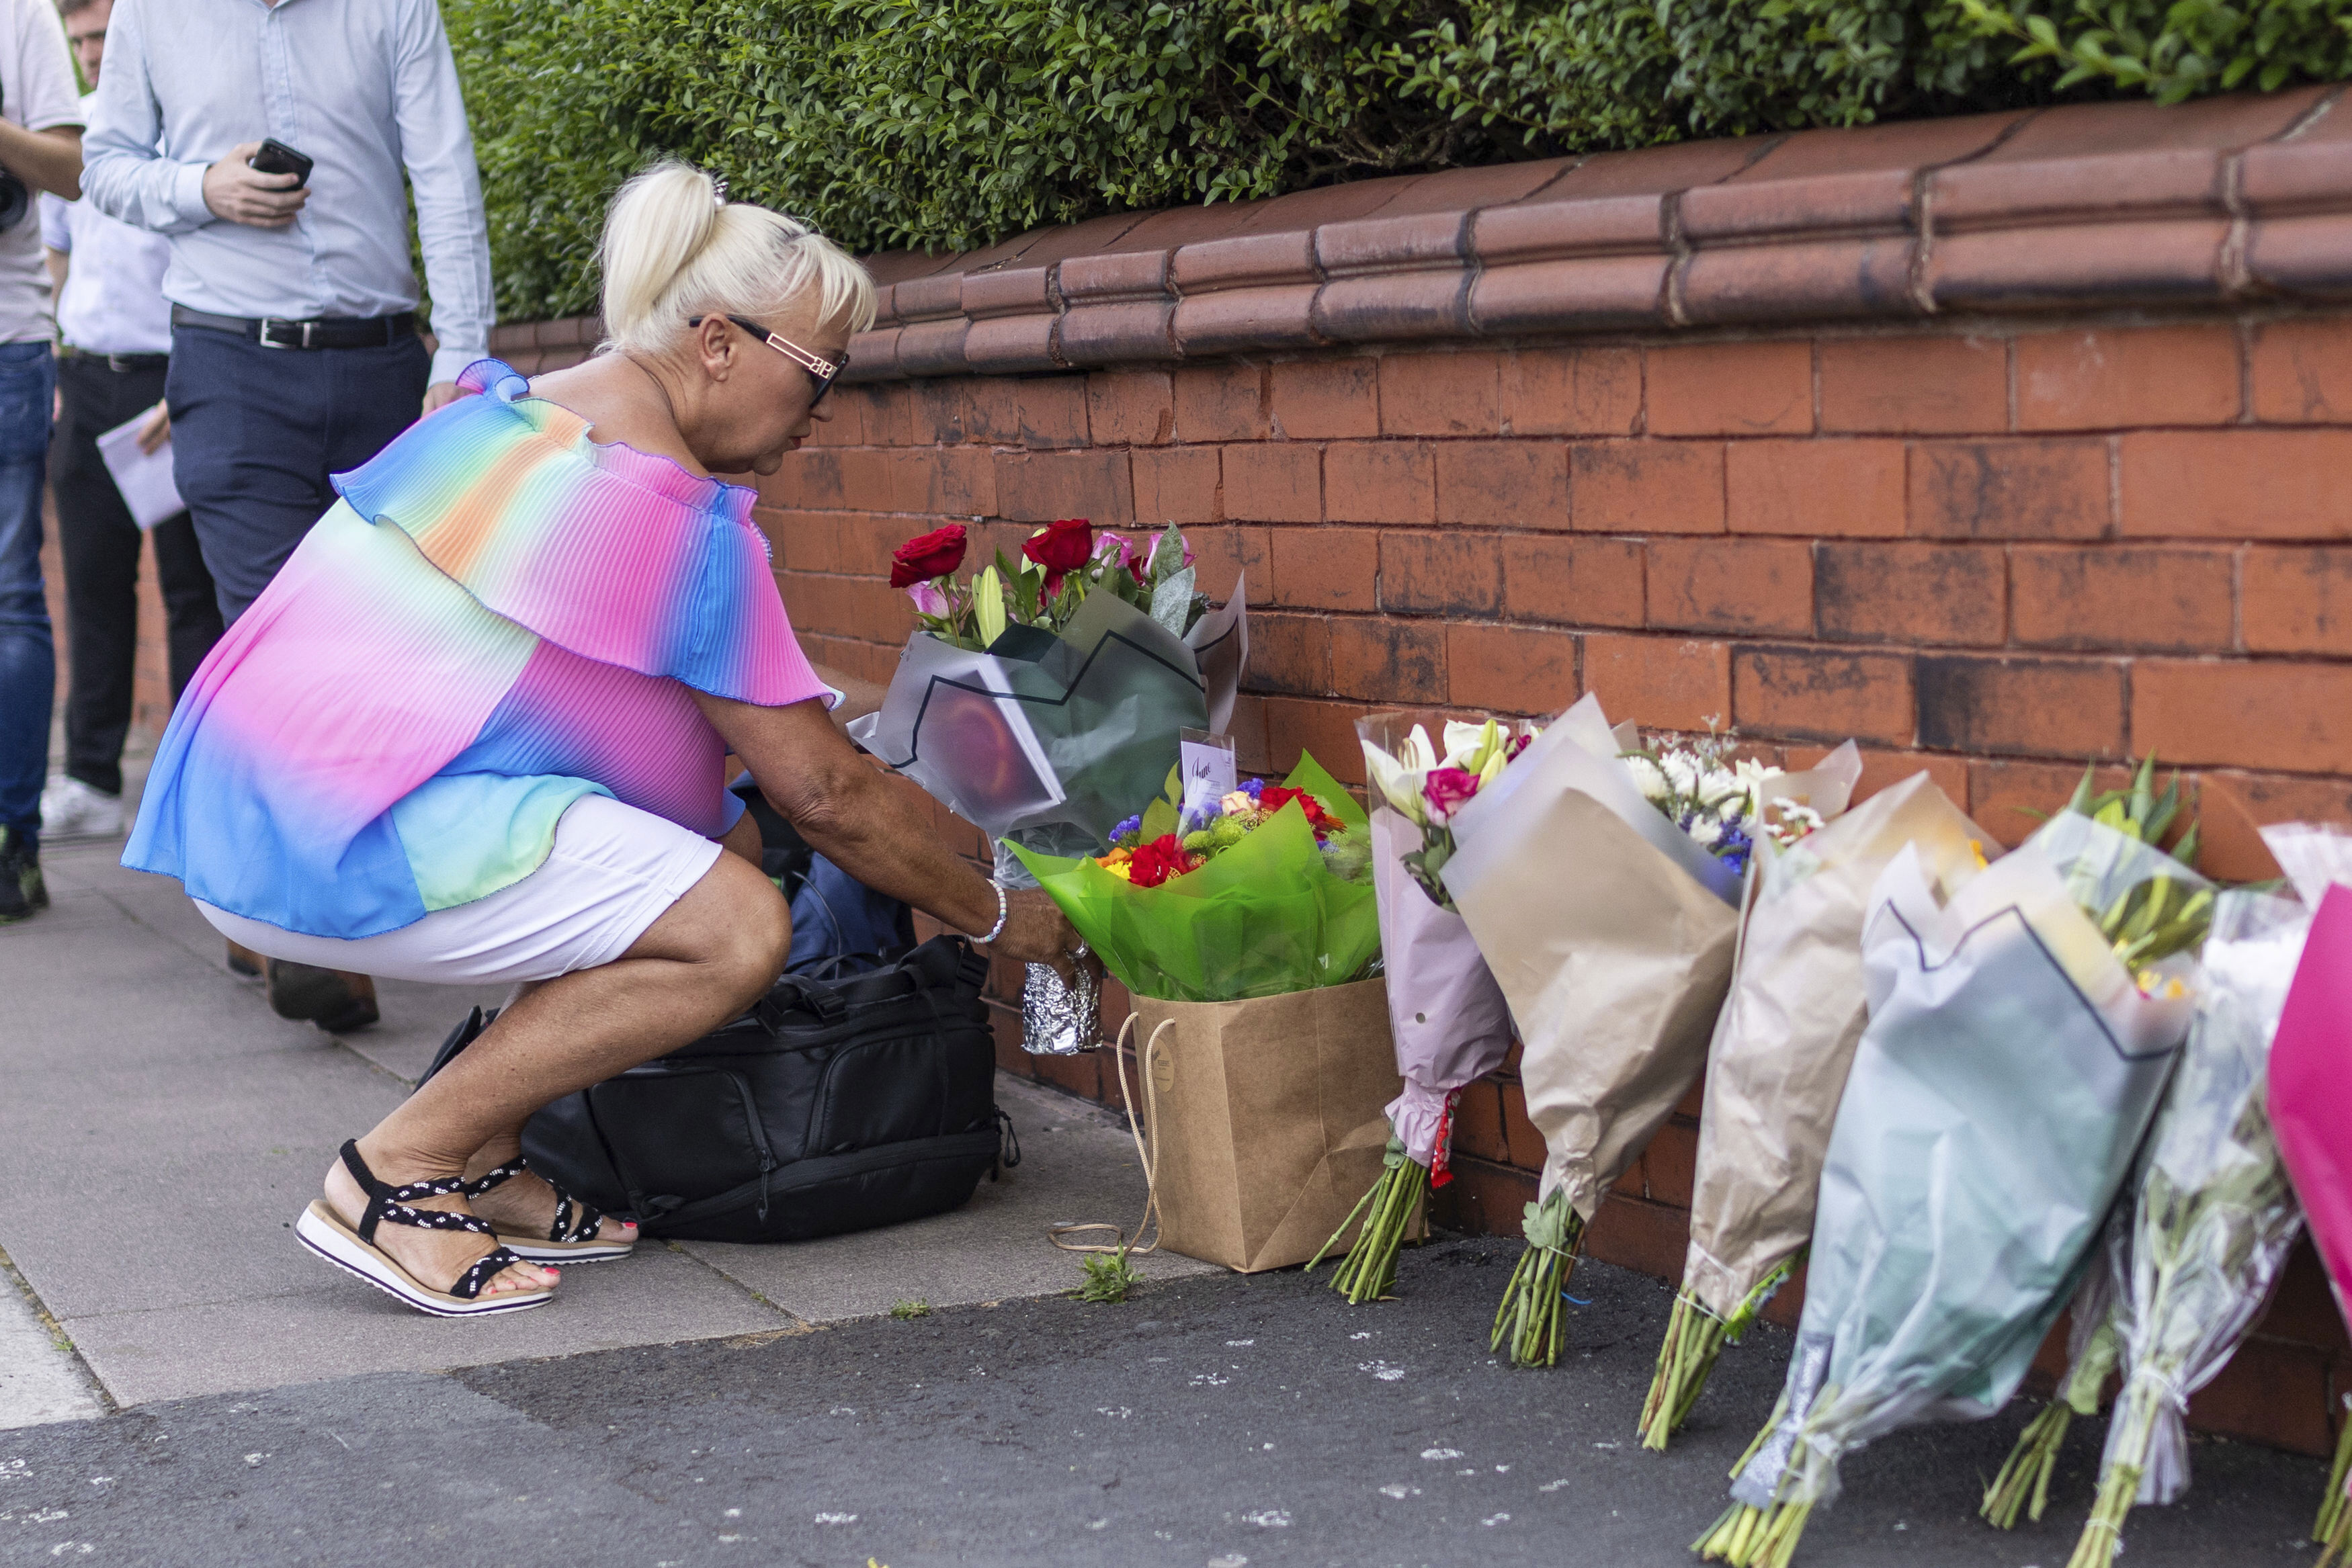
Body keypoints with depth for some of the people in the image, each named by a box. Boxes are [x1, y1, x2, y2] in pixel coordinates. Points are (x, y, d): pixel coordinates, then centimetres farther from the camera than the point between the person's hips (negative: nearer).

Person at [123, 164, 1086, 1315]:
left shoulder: (506, 412, 16)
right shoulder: (675, 514, -14)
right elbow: (823, 789, -9)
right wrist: (996, 916, 4)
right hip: (337, 839, -10)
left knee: (722, 836, 11)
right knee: (739, 932, -16)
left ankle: (478, 1161, 10)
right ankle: (396, 1175, -9)